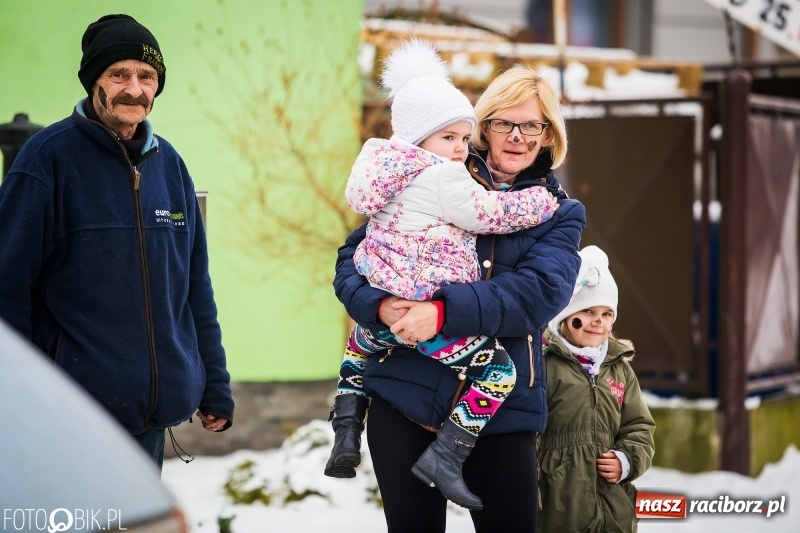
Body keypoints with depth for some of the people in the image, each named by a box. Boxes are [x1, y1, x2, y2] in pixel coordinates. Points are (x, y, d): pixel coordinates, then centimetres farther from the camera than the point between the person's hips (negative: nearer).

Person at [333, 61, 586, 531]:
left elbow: (540, 293, -12)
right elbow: (353, 254, 3)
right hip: (405, 395, 0)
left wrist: (445, 312, -25)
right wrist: (380, 305, -20)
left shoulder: (560, 214, 6)